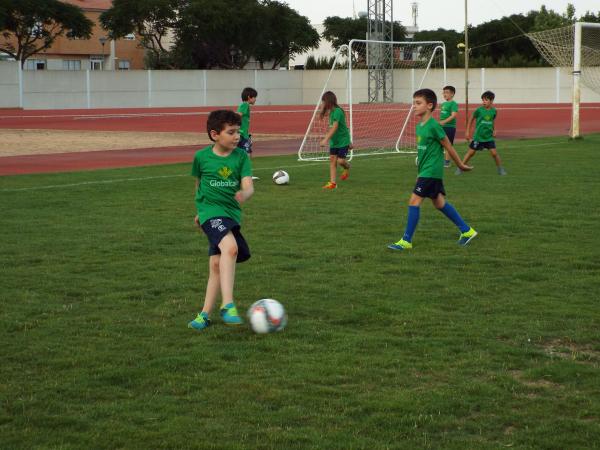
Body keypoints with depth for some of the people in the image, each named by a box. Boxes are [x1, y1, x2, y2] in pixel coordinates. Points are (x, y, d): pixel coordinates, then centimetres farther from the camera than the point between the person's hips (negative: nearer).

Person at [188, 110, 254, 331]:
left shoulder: (241, 156, 0)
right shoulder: (202, 156, -2)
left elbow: (248, 186, -9)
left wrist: (244, 194, -32)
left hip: (232, 212, 3)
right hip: (211, 211, -3)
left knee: (217, 265, 7)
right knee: (230, 247, -29)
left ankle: (205, 314, 20)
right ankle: (228, 306, -32)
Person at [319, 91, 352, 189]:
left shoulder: (337, 111, -21)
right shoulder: (331, 111, 8)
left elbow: (334, 127, -28)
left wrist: (326, 139, -34)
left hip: (343, 140, -8)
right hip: (334, 141, 8)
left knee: (340, 160, -9)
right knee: (332, 159, 0)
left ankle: (347, 167, 26)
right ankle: (333, 183, 0)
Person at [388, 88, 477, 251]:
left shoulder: (433, 126, -17)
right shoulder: (419, 126, 9)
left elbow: (449, 147, -9)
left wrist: (461, 165, -1)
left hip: (431, 171, -9)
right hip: (425, 170, 9)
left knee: (414, 201, -9)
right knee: (439, 202, 14)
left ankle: (406, 241, -3)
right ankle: (467, 231, 24)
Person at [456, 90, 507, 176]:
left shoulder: (494, 111, -3)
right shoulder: (479, 110, -10)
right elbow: (471, 119, 3)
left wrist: (494, 130, 8)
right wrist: (467, 132, 3)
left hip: (489, 137, 2)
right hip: (478, 137, -2)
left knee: (494, 153, -6)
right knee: (471, 153, 2)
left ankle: (500, 169, 11)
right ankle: (460, 168, 14)